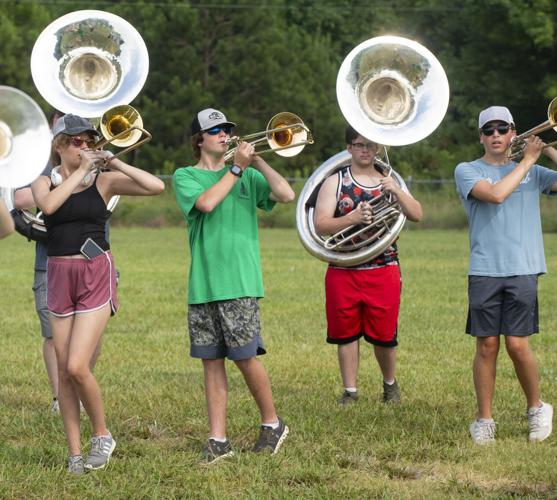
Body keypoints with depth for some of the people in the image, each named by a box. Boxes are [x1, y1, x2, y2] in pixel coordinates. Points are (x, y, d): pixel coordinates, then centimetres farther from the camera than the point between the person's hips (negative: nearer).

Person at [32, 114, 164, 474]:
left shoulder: (103, 181, 2)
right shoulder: (45, 183, 6)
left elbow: (157, 186, -9)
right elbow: (48, 204, -19)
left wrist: (116, 164, -10)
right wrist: (81, 170, -14)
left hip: (96, 275, -3)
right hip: (59, 277, 3)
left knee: (77, 366, -14)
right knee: (64, 371, 4)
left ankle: (102, 435, 6)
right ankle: (75, 453, 12)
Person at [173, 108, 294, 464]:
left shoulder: (248, 176, 10)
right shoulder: (185, 176, 7)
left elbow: (287, 195, -3)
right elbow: (207, 202, -13)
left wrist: (257, 161, -6)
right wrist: (236, 168, -8)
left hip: (240, 282, -1)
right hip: (202, 285, 1)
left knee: (245, 357, -4)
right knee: (212, 362, 3)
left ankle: (272, 424, 16)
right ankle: (218, 440, 8)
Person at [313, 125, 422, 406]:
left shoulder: (388, 182, 11)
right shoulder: (335, 182, 3)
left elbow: (416, 215, 0)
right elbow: (320, 225, -8)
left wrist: (396, 191, -17)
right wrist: (353, 218, -24)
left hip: (383, 271, 1)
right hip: (343, 273, -1)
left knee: (384, 336, 3)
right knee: (346, 334, 4)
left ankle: (390, 383, 25)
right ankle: (350, 391, 14)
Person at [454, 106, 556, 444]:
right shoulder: (467, 171, 6)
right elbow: (496, 194, -12)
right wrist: (527, 160, -4)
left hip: (523, 270, 1)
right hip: (484, 272, -1)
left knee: (518, 345, -5)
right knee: (487, 346, -1)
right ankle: (485, 420, 9)